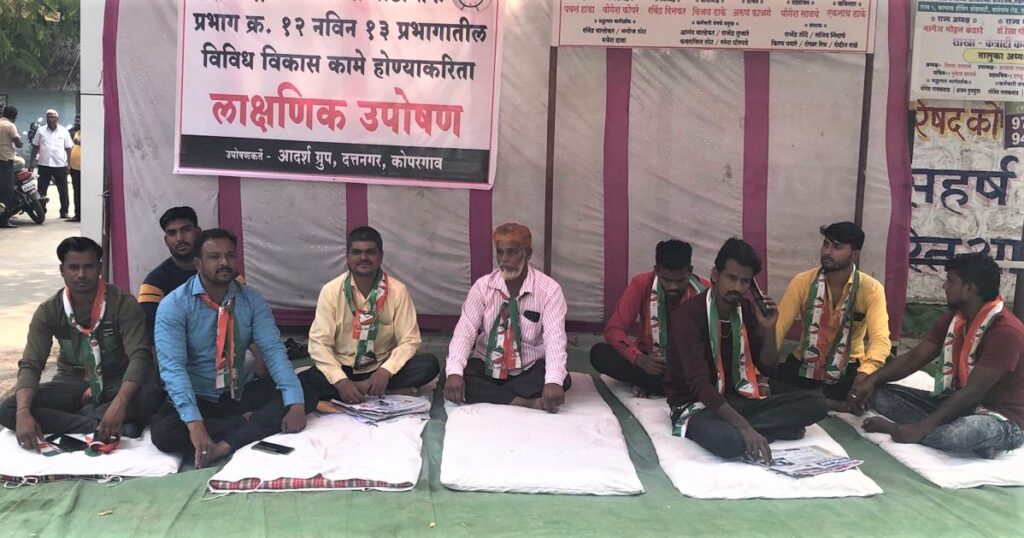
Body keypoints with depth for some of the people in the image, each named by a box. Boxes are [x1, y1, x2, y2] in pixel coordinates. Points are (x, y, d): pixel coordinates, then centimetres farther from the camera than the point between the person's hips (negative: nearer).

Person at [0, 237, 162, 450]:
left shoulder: (123, 303, -16)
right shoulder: (48, 311, -7)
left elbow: (140, 356, -26)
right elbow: (30, 365, -13)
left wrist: (119, 404, -44)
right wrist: (23, 413, -34)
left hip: (116, 381, -3)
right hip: (72, 381, 3)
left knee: (150, 395, -36)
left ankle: (70, 418, -18)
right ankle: (98, 425, -26)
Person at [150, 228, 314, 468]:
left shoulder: (251, 299, -2)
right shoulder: (173, 305, -13)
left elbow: (274, 350, -11)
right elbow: (172, 367, -23)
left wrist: (296, 403, -28)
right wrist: (195, 424, -38)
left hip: (242, 393, 3)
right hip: (197, 398, -3)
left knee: (305, 396, -18)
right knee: (164, 432, -33)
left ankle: (226, 446, -29)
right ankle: (250, 423, -17)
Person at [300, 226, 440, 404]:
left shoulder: (397, 290, -8)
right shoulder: (331, 290, -8)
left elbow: (409, 340, -8)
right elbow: (319, 342, -11)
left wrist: (386, 371, -26)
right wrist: (341, 381, -26)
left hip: (381, 369, 0)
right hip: (343, 369, 0)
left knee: (429, 364, -25)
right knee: (301, 383, -29)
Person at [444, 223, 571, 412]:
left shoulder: (549, 290, -10)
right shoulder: (482, 286, -4)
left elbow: (554, 337, -23)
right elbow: (465, 330, -13)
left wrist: (553, 381, -41)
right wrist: (454, 372, -32)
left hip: (530, 371, -1)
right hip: (486, 368, 1)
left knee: (562, 380, -31)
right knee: (449, 377, -28)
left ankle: (489, 395, -18)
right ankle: (528, 402, -28)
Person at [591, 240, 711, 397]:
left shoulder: (704, 291, -13)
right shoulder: (641, 285, -12)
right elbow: (613, 330, -13)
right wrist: (640, 359, -32)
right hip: (648, 361, 2)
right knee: (599, 354, -26)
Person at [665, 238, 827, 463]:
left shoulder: (746, 310, 4)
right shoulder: (689, 314, -19)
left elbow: (767, 366, 9)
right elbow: (699, 383, -27)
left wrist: (769, 329, -11)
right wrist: (745, 426, -36)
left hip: (737, 399, 9)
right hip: (697, 404, -9)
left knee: (816, 402, -10)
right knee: (730, 440, -43)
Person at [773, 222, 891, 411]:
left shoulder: (871, 289, -11)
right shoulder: (802, 282, -7)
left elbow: (880, 338, -24)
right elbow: (778, 327, -11)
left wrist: (866, 373, -45)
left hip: (848, 369, -1)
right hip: (804, 366, 1)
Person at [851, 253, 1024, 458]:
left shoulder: (1006, 331, -23)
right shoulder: (952, 319, 4)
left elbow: (972, 392, -27)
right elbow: (915, 357, 3)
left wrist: (921, 428, -31)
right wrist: (872, 380, -15)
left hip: (1002, 419, -8)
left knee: (958, 434, -43)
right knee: (881, 395, -8)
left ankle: (893, 428, -18)